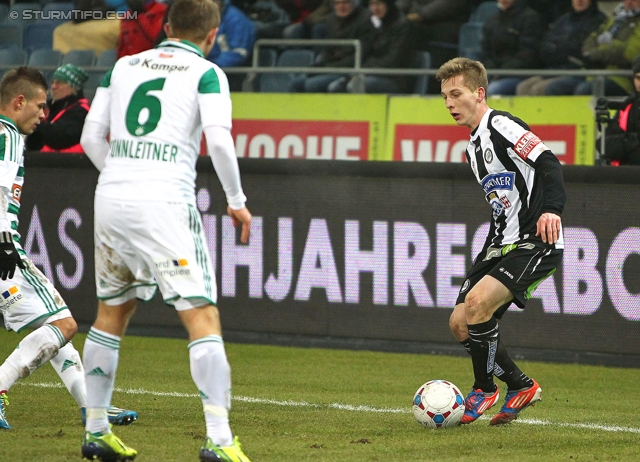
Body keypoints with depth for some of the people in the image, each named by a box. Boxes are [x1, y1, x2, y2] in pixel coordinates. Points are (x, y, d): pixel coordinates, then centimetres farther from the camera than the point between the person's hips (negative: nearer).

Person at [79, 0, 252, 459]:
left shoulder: (124, 66, 16)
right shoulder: (206, 73, 2)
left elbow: (92, 137, 13)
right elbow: (219, 139, -12)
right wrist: (237, 201, 0)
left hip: (111, 197, 5)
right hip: (166, 202, -5)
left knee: (111, 313, 21)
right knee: (203, 318, -6)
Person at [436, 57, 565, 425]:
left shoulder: (502, 126, -11)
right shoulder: (473, 148, 18)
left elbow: (548, 164, -23)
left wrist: (551, 209, -39)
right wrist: (488, 255, 26)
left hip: (537, 243, -10)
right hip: (504, 244, 10)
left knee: (478, 302, -25)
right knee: (460, 323, 4)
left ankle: (485, 390, -3)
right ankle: (521, 386, 19)